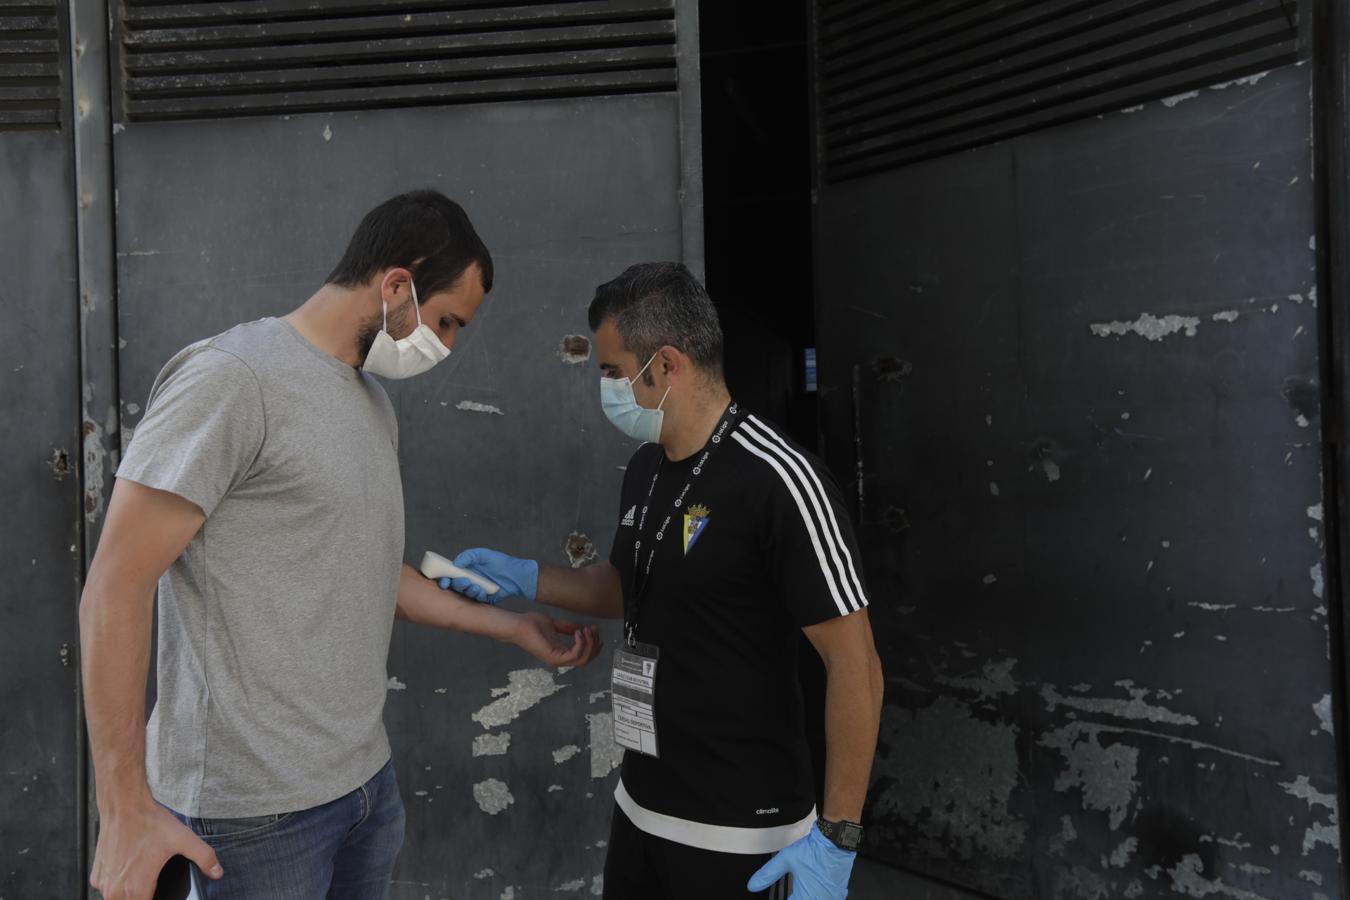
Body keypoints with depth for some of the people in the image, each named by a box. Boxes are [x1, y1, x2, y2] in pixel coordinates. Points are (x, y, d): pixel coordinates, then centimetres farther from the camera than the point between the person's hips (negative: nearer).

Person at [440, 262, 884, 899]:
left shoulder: (778, 482, -21)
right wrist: (523, 578, 11)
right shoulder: (645, 467, 4)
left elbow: (855, 666, -19)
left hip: (740, 833, -7)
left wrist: (837, 838, -19)